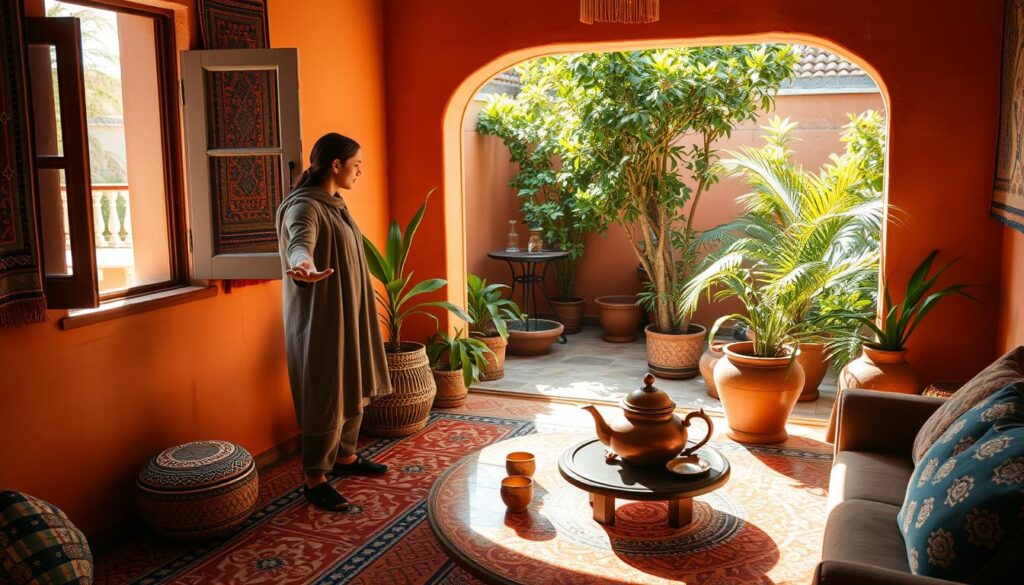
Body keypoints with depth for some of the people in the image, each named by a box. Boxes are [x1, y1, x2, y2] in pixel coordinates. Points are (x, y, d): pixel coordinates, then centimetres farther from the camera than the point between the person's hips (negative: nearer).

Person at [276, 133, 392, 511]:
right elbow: (300, 243, -41)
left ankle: (345, 457, 33)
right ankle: (314, 478, 9)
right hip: (320, 319, -10)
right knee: (326, 397, -3)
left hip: (347, 315, 10)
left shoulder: (334, 205, 11)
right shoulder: (304, 207, -18)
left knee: (354, 387, 17)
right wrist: (304, 265, -65)